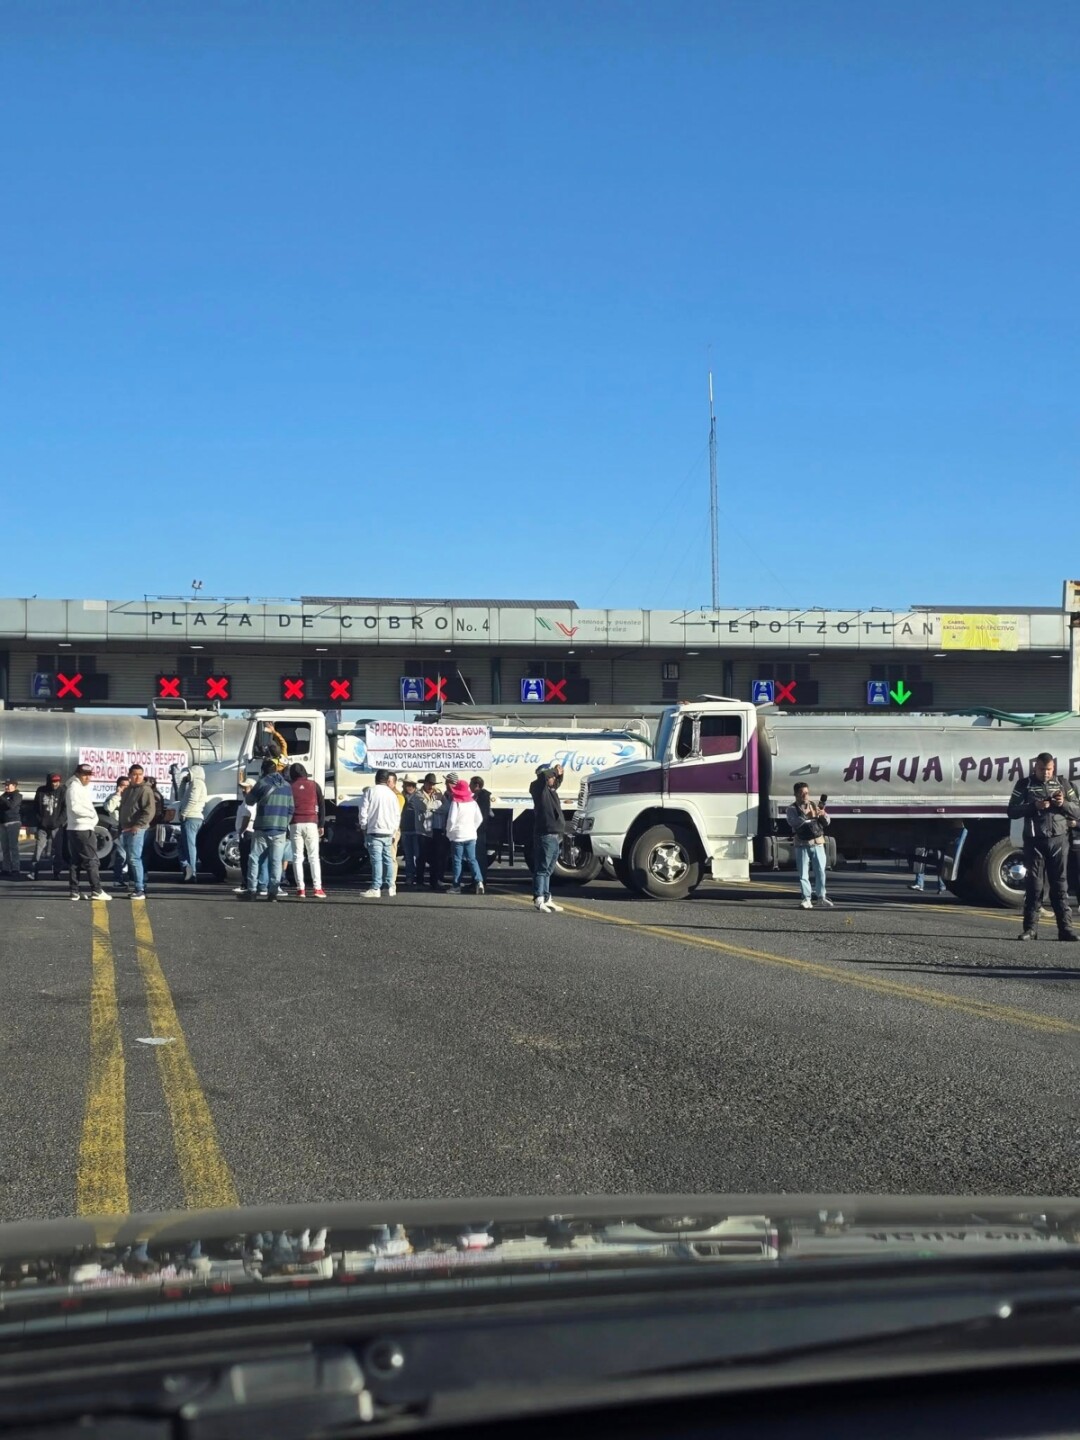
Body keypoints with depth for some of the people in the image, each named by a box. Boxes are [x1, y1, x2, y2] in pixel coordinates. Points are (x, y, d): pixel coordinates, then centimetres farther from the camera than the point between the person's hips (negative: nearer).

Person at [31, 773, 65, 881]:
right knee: (38, 850, -4)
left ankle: (57, 873, 9)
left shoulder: (61, 791, -1)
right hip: (42, 826, 1)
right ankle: (34, 872, -3)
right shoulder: (41, 791, 2)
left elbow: (64, 808, -2)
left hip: (56, 827, -1)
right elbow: (36, 808, 7)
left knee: (57, 851, 2)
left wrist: (59, 822, -11)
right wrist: (37, 822, 0)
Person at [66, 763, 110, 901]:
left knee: (76, 861, 9)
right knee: (91, 860, -8)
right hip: (82, 829, -10)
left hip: (75, 829, 10)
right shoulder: (74, 787, -10)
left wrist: (92, 817, 5)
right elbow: (74, 806, -22)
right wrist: (92, 814, -13)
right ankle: (96, 891, -9)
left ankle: (73, 891, 9)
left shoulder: (82, 788, 21)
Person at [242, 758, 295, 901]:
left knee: (254, 859, 4)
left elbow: (250, 801, 6)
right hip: (280, 830, 4)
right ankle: (274, 891, -2)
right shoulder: (287, 786, 10)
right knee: (276, 861, 4)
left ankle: (251, 890, -1)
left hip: (263, 829, -4)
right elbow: (291, 809, 12)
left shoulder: (262, 783, -6)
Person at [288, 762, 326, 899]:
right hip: (311, 823, 1)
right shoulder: (314, 785, 7)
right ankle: (317, 888, -2)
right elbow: (322, 805, 7)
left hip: (295, 824, -1)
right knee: (314, 857, 6)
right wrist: (321, 825, 12)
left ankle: (300, 889, -4)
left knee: (297, 857, 3)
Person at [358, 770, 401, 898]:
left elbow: (363, 811, -7)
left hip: (374, 831, -5)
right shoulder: (392, 794, 8)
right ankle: (390, 886, 21)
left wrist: (363, 827, 5)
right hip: (388, 832, 5)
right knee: (387, 858, 15)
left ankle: (375, 888, -17)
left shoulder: (370, 791, -5)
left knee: (376, 859, -11)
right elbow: (397, 815, 12)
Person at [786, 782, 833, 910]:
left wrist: (823, 815, -13)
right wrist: (808, 816, -29)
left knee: (820, 871, 1)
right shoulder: (792, 809, 1)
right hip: (802, 845, -3)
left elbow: (827, 823, 9)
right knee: (803, 873, -2)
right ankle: (806, 899, 3)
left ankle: (821, 898, 11)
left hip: (818, 843, 3)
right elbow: (794, 822, -17)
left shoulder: (815, 806, 12)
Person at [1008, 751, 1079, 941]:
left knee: (1059, 884, 2)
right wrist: (1034, 806, -16)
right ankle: (1030, 928, 1)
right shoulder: (1025, 785, 5)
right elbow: (1012, 812, -1)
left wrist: (1064, 804, -10)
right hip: (1034, 840, -1)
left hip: (1058, 840, 1)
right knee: (1034, 885, -2)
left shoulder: (1064, 784, 11)